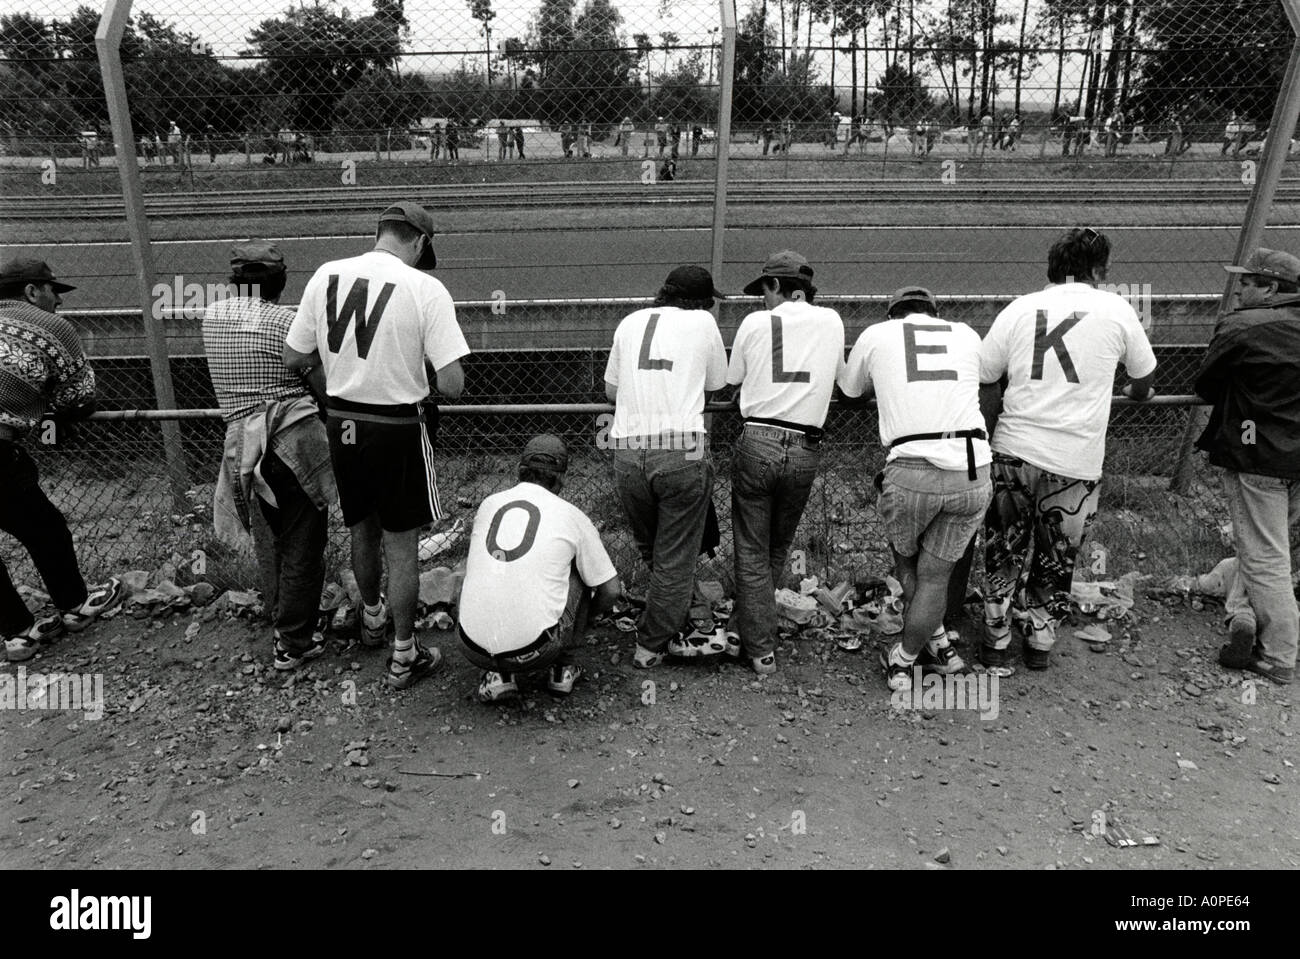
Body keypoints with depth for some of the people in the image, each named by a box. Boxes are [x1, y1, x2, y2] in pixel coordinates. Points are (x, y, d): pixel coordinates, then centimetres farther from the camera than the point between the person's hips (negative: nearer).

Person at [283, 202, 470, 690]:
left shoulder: (325, 275, -2)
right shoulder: (425, 289, -15)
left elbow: (294, 360, 4)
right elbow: (452, 386, -18)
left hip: (341, 423, 5)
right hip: (396, 429, -5)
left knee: (361, 528, 25)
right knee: (401, 544, 9)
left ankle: (372, 617, 47)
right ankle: (403, 657, 22)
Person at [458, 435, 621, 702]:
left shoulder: (489, 503, 14)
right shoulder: (572, 515, 5)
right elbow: (610, 590, 10)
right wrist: (587, 614, 33)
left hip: (473, 649, 3)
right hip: (533, 652, -3)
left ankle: (499, 675, 18)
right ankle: (561, 669, 23)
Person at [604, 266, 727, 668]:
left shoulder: (630, 322, 17)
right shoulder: (702, 322, 8)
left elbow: (611, 390, 22)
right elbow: (717, 382, 19)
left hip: (627, 453, 4)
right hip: (683, 451, -3)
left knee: (651, 554, 20)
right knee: (675, 559, 9)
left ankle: (667, 630, 30)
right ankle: (652, 645, 17)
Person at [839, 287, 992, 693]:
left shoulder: (877, 335, 13)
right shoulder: (967, 335, 19)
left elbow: (849, 388, 30)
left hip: (911, 469, -2)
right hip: (973, 470, 2)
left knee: (905, 561, 25)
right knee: (935, 575, 15)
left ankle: (939, 644, 33)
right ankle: (904, 662, 26)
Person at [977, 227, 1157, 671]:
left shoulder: (1019, 308, 4)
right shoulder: (1115, 309, 2)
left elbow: (981, 377, 6)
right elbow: (1144, 376, 17)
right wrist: (1136, 393, 41)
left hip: (1014, 451, 1)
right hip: (1076, 462, -1)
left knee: (1004, 551, 17)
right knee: (1057, 559, 16)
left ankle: (995, 640, 25)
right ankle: (1040, 643, 29)